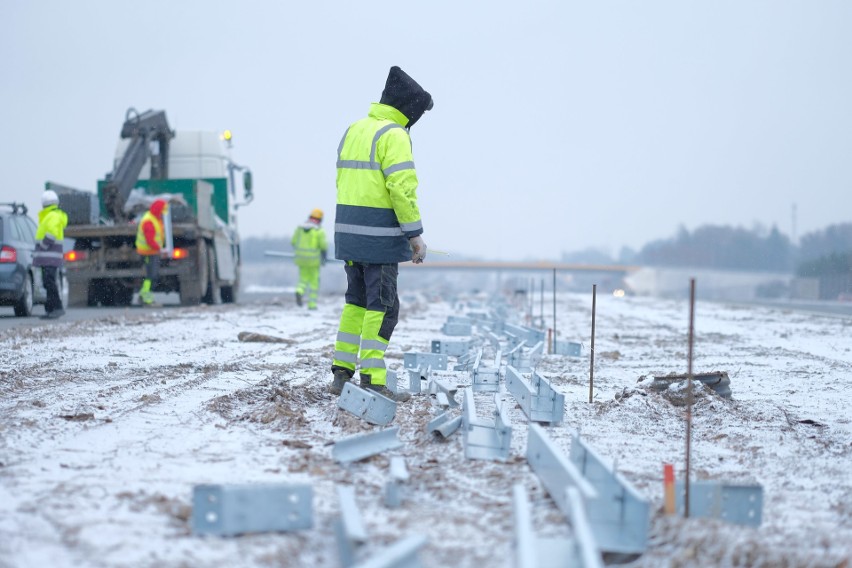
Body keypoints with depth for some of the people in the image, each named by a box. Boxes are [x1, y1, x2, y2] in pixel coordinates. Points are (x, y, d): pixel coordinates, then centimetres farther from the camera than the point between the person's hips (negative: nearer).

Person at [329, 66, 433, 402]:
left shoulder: (354, 130, 15)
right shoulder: (394, 135, -12)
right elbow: (402, 189, -19)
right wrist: (415, 235, -14)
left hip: (349, 232, 9)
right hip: (380, 236, -9)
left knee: (357, 301, 16)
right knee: (381, 307, -4)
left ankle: (341, 374, 18)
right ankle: (372, 383, -6)